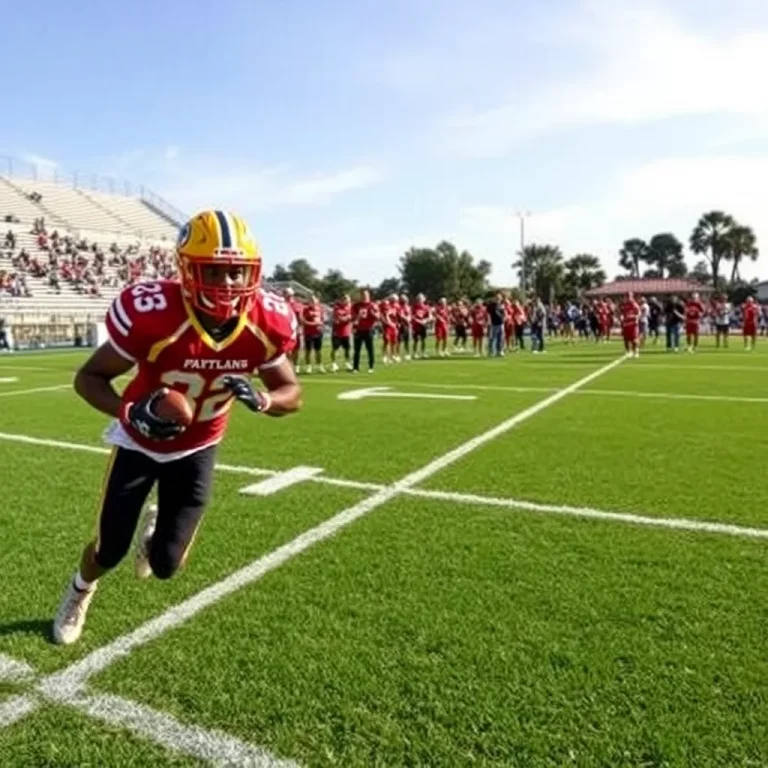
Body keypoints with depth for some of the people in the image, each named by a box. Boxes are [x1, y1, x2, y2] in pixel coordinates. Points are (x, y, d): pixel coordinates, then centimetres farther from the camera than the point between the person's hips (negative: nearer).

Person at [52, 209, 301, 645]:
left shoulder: (264, 324, -22)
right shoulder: (154, 315, -32)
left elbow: (293, 393, -10)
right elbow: (89, 377, -19)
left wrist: (260, 400, -32)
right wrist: (131, 412, -39)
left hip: (197, 448, 2)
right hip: (140, 441, -2)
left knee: (166, 565, 3)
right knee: (110, 551, 9)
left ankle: (156, 529, 43)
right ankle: (80, 592, 48)